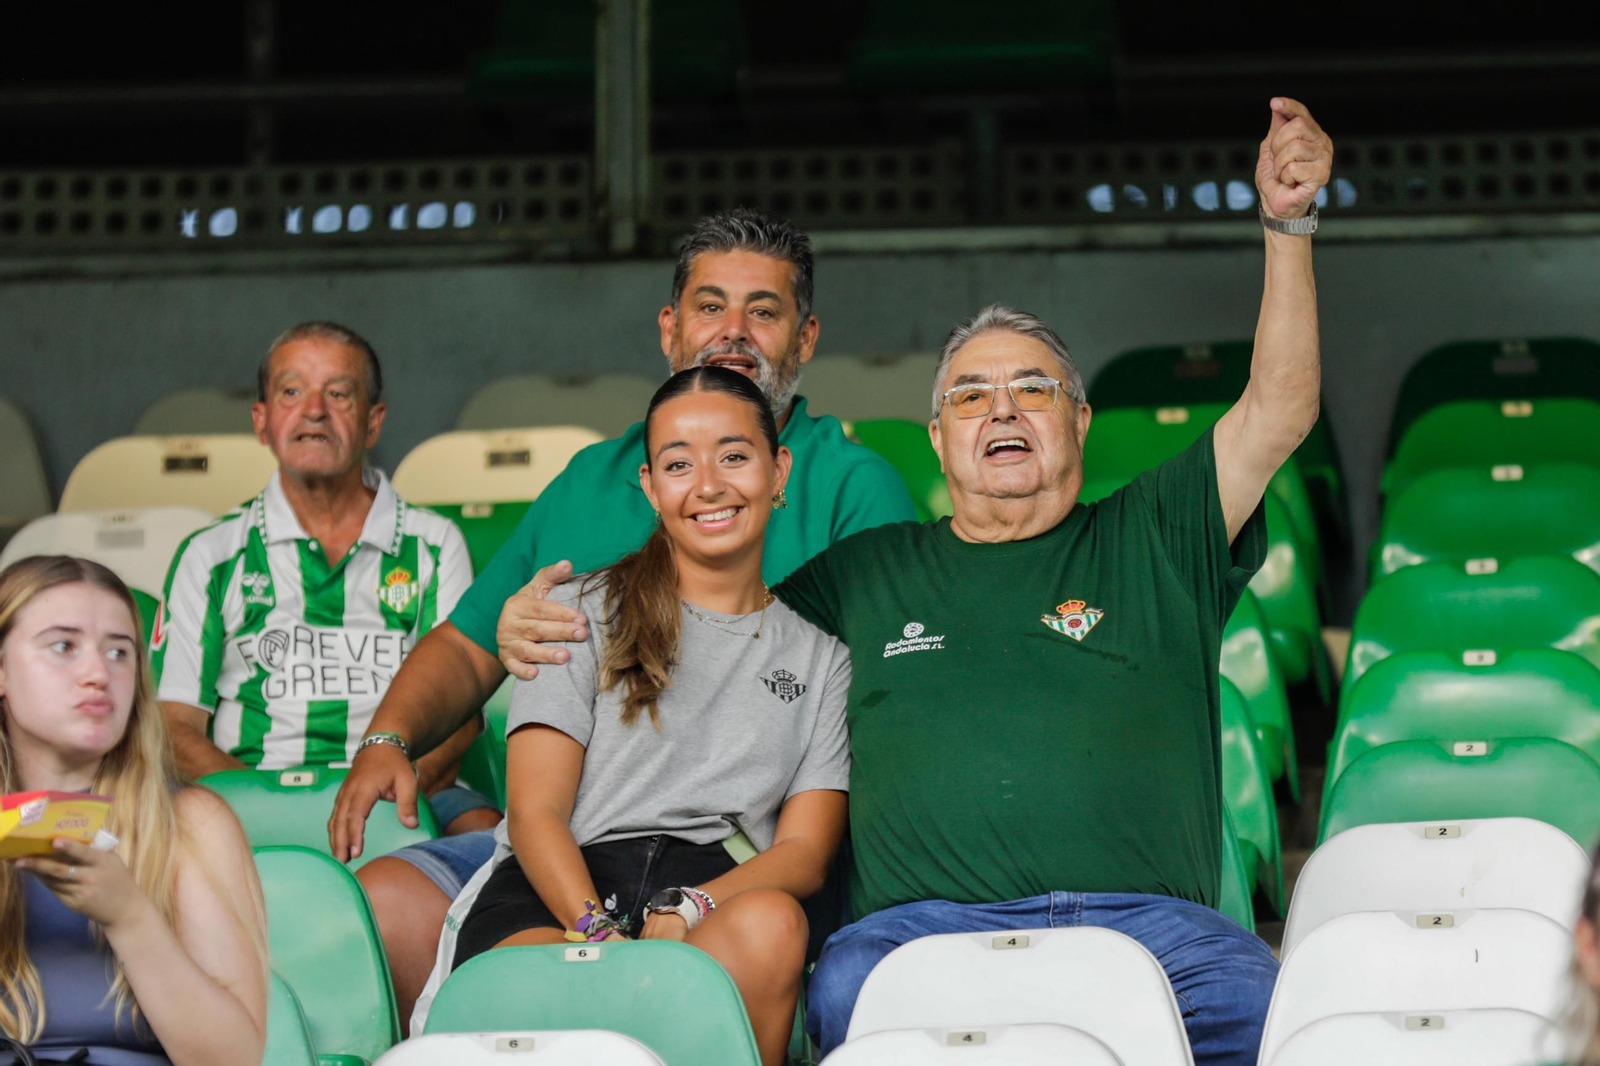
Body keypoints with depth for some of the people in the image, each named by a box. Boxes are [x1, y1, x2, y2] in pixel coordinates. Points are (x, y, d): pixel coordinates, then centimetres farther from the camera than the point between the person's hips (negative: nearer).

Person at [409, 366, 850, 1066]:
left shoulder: (822, 659, 22)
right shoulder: (586, 609, 18)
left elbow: (806, 850, 9)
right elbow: (536, 811, 6)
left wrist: (685, 912, -13)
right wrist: (598, 931, -16)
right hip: (555, 899, -2)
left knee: (771, 923, -38)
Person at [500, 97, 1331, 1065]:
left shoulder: (1151, 544, 22)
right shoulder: (868, 572, 27)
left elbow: (1278, 413, 13)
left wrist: (1286, 224, 3)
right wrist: (551, 632, 19)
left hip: (1147, 916, 0)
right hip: (925, 919, 0)